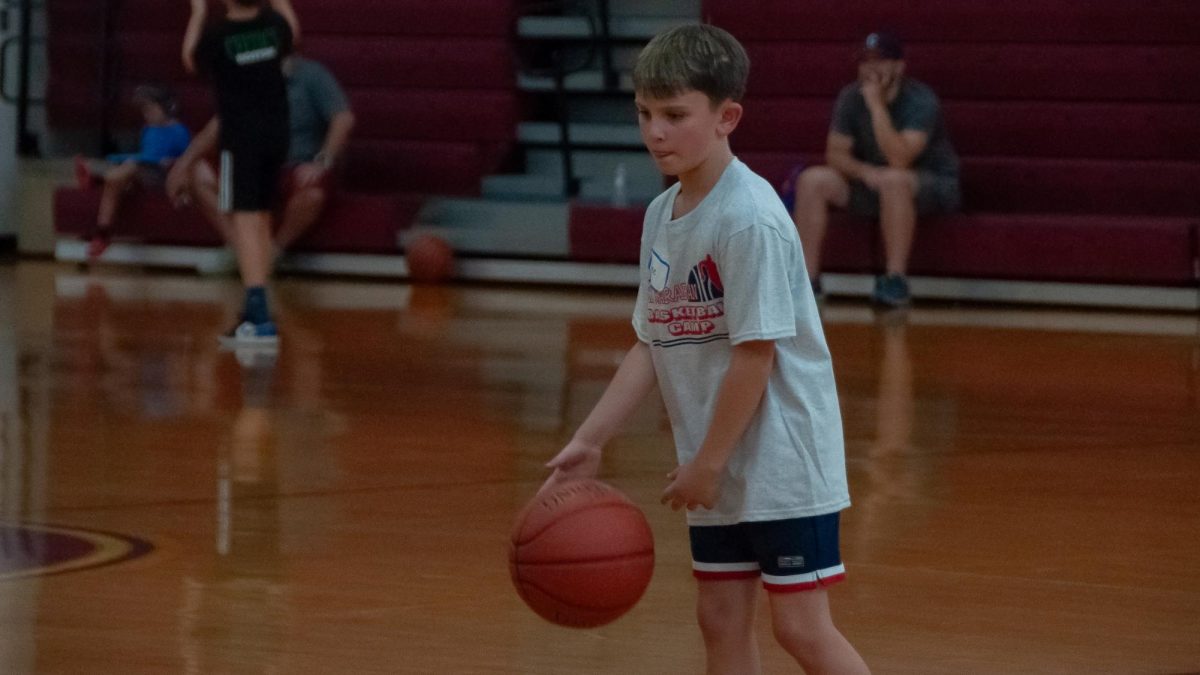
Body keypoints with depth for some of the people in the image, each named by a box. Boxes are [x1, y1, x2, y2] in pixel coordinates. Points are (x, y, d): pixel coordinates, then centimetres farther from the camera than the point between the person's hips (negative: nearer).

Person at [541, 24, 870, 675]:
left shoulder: (750, 218, -20)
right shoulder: (661, 215, 5)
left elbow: (755, 352, -20)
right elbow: (652, 346, 9)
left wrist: (708, 462, -16)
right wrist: (588, 441, 3)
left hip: (781, 457, -8)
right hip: (715, 464, 8)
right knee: (721, 617, 10)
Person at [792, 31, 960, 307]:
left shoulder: (920, 100, -21)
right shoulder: (851, 97, -3)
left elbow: (899, 160, -33)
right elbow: (835, 154, -3)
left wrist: (876, 105, -33)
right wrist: (864, 171, -24)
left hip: (934, 184, -6)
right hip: (872, 182, 6)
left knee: (893, 179, -39)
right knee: (812, 180, -15)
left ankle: (895, 280, -33)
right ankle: (806, 280, -15)